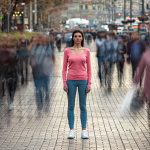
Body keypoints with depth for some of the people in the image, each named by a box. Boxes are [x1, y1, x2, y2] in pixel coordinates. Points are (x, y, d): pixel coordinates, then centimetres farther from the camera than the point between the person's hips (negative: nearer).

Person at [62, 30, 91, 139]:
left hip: (83, 80, 0)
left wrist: (89, 83, -3)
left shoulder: (86, 51, 4)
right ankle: (71, 130, 9)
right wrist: (64, 82, -5)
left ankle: (84, 130, 10)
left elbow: (89, 68, 4)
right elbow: (64, 68, 3)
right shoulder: (67, 50, 2)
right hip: (71, 80, 0)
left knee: (83, 106, 4)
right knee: (71, 106, 3)